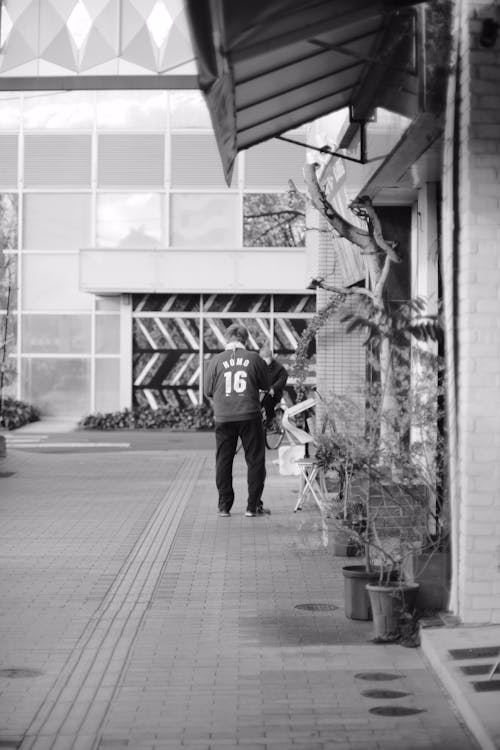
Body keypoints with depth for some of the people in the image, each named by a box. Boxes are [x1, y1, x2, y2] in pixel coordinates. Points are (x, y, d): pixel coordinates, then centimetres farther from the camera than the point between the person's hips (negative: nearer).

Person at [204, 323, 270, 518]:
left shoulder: (216, 360, -1)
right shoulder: (254, 358, -2)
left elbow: (208, 391, 4)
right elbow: (265, 385, 8)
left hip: (223, 417, 1)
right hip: (250, 416, -1)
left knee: (223, 461, 10)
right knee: (255, 460, 8)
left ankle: (224, 506, 12)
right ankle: (253, 505, 8)